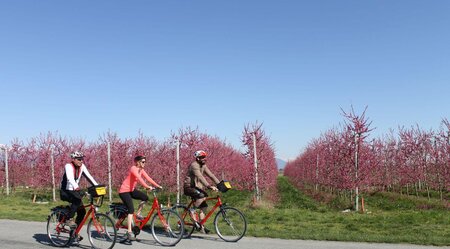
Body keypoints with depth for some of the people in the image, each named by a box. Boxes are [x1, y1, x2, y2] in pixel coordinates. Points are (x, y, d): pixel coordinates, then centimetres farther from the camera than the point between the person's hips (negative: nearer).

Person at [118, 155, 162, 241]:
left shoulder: (141, 170, 4)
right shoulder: (133, 168, -21)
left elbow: (148, 178, -2)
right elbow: (139, 178, -35)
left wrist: (158, 186, -12)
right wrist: (147, 186, -46)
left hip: (132, 190, 8)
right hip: (124, 191, -8)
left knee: (145, 197, -9)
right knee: (131, 210, -17)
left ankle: (138, 214, 10)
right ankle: (129, 233, -14)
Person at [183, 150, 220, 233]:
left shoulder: (203, 166, 8)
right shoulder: (194, 165, -20)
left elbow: (211, 175, 3)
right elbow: (200, 177, -32)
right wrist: (209, 186, -42)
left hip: (196, 187, 9)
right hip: (189, 187, -9)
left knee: (204, 206, 1)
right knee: (203, 196, -33)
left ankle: (201, 226, 8)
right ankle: (192, 211, -13)